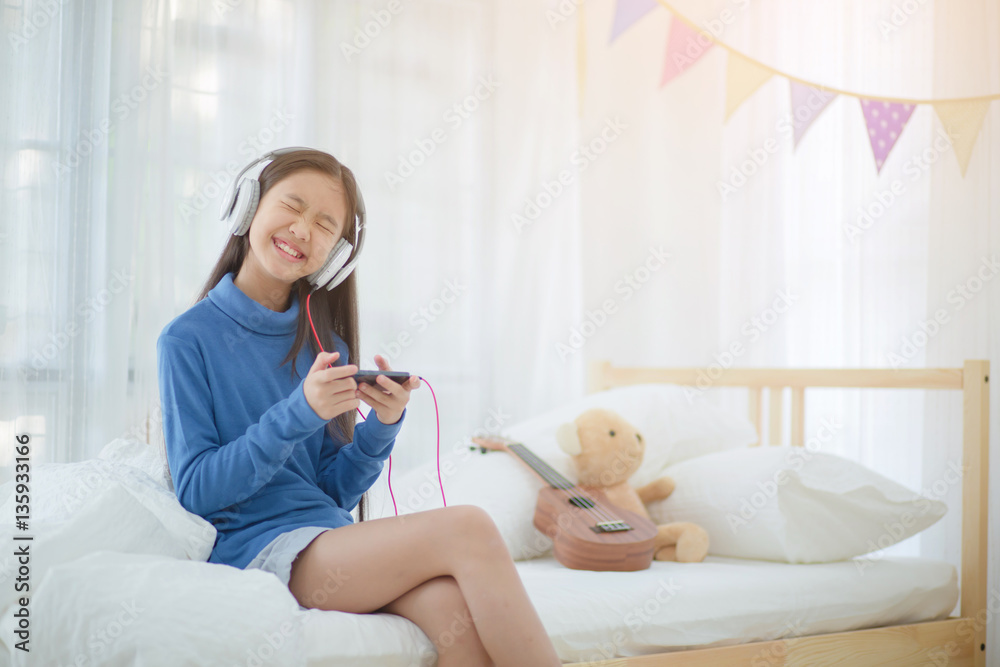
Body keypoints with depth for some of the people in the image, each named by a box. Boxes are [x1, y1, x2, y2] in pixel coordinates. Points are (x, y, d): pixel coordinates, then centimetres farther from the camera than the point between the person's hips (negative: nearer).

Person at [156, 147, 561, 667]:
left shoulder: (326, 345, 14)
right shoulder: (188, 340, -1)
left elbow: (334, 490, 13)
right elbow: (196, 491, -7)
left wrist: (382, 426, -6)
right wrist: (298, 414, -18)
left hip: (331, 538, 5)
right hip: (255, 549, -5)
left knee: (457, 610, -31)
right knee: (469, 530, -25)